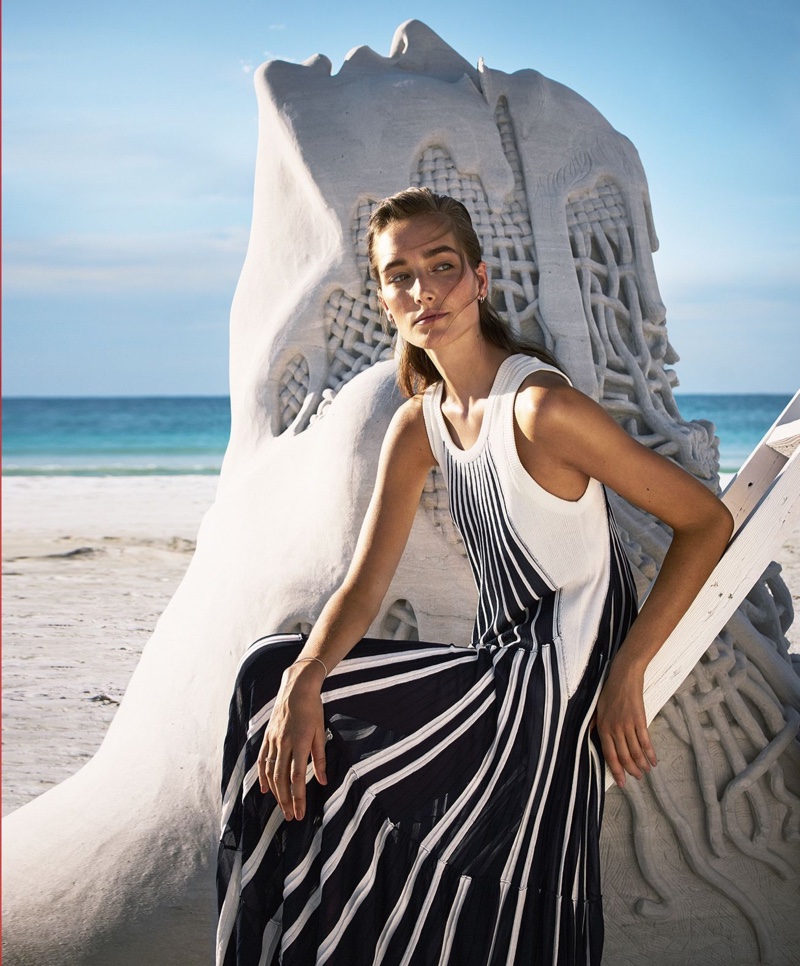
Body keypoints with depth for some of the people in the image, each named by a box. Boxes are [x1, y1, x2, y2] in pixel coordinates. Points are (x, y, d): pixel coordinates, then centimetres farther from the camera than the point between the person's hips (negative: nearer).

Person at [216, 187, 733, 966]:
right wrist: (302, 681, -20)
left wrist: (625, 673, -18)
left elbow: (707, 522, -16)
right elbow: (364, 586, -1)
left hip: (557, 683, -7)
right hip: (500, 674, 7)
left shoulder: (540, 406, -19)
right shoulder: (418, 427, 4)